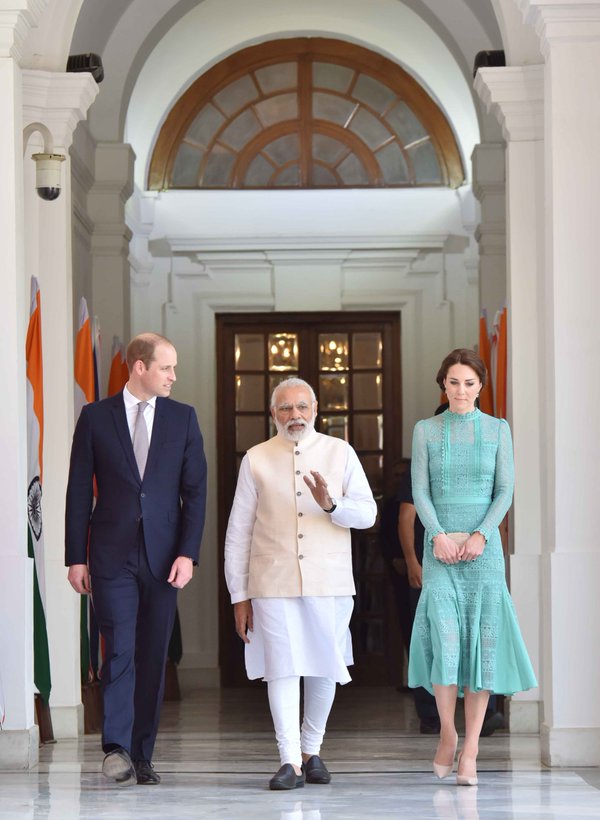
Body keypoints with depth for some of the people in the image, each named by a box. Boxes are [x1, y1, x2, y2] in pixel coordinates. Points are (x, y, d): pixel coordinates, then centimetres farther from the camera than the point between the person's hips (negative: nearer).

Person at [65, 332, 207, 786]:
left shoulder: (183, 417, 7)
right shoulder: (96, 417, 3)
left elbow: (195, 490, 5)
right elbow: (79, 492, 3)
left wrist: (187, 553, -5)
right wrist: (76, 557, -1)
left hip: (163, 556, 2)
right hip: (113, 556, -2)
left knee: (154, 656, 5)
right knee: (120, 649, -12)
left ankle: (141, 755, 12)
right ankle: (117, 748, -12)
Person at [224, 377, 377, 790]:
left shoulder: (341, 453, 8)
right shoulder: (256, 460, 7)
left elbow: (368, 513, 2)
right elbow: (238, 532, 8)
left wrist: (330, 504, -19)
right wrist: (239, 595, 4)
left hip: (329, 581, 1)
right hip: (273, 582, -1)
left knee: (324, 667, 7)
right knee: (282, 667, -8)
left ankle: (312, 750, 25)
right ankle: (290, 761, -8)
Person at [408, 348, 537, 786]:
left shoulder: (498, 430, 6)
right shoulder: (426, 431, 6)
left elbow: (505, 492, 2)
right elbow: (420, 492, 1)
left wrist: (480, 536, -13)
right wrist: (439, 535, -15)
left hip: (483, 547, 0)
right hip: (439, 546, 0)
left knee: (481, 642, -4)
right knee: (444, 638, -14)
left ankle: (470, 752, 0)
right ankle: (447, 734, 5)